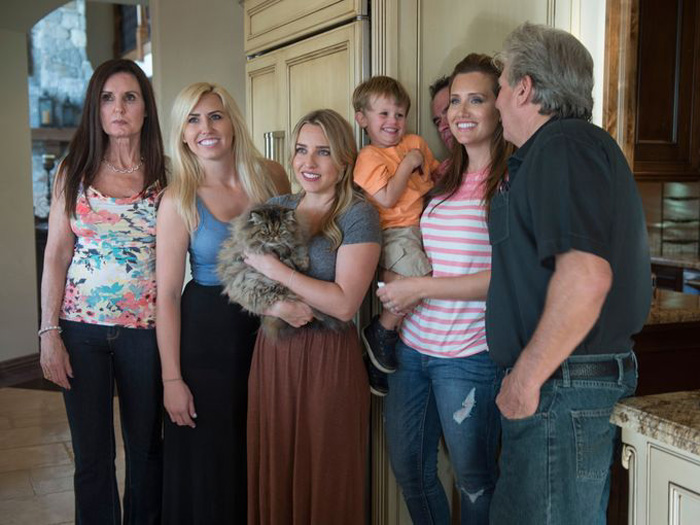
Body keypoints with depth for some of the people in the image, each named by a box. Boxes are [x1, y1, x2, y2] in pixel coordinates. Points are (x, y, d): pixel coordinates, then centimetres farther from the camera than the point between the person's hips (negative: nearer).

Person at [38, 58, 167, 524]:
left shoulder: (167, 175, 1)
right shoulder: (74, 171, 4)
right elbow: (56, 257, 3)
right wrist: (50, 333, -3)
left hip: (145, 328, 0)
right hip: (82, 328, 1)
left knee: (145, 447, 11)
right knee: (92, 455, 8)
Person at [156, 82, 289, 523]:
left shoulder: (272, 178, -2)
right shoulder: (179, 200, -10)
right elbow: (167, 294, -10)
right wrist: (171, 378, -12)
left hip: (270, 327, 3)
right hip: (207, 333, -3)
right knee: (208, 463, 8)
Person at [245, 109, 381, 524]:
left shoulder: (358, 215, -7)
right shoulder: (277, 208, 9)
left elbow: (345, 303, -16)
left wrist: (275, 270, -13)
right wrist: (275, 305, -14)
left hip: (328, 358, -5)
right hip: (272, 352, 5)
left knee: (325, 476, 6)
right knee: (273, 469, 13)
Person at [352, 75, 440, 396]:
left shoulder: (415, 143, 15)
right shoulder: (369, 157, -6)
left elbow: (436, 172, 31)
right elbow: (387, 199, -17)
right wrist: (407, 164, -10)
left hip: (420, 225, 8)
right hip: (394, 232, -8)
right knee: (417, 282, -26)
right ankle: (382, 332, -1)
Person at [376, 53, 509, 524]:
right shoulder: (445, 180, 11)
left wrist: (420, 288, -15)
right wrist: (397, 293, 1)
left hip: (469, 356, -7)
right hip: (414, 345, 7)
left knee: (474, 479, 10)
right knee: (408, 467, 17)